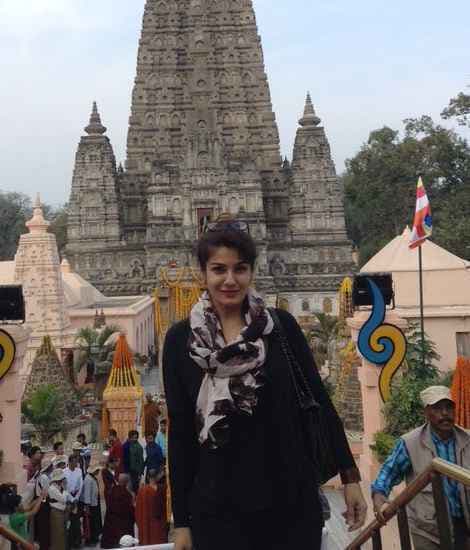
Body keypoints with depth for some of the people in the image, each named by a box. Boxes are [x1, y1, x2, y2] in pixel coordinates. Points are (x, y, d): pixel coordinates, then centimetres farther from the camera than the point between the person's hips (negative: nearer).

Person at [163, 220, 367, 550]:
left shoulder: (281, 325, 0)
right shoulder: (181, 339, -2)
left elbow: (318, 400, 3)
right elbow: (180, 431, 0)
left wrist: (350, 475, 0)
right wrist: (181, 520, 1)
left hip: (292, 500, 1)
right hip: (218, 507, 0)